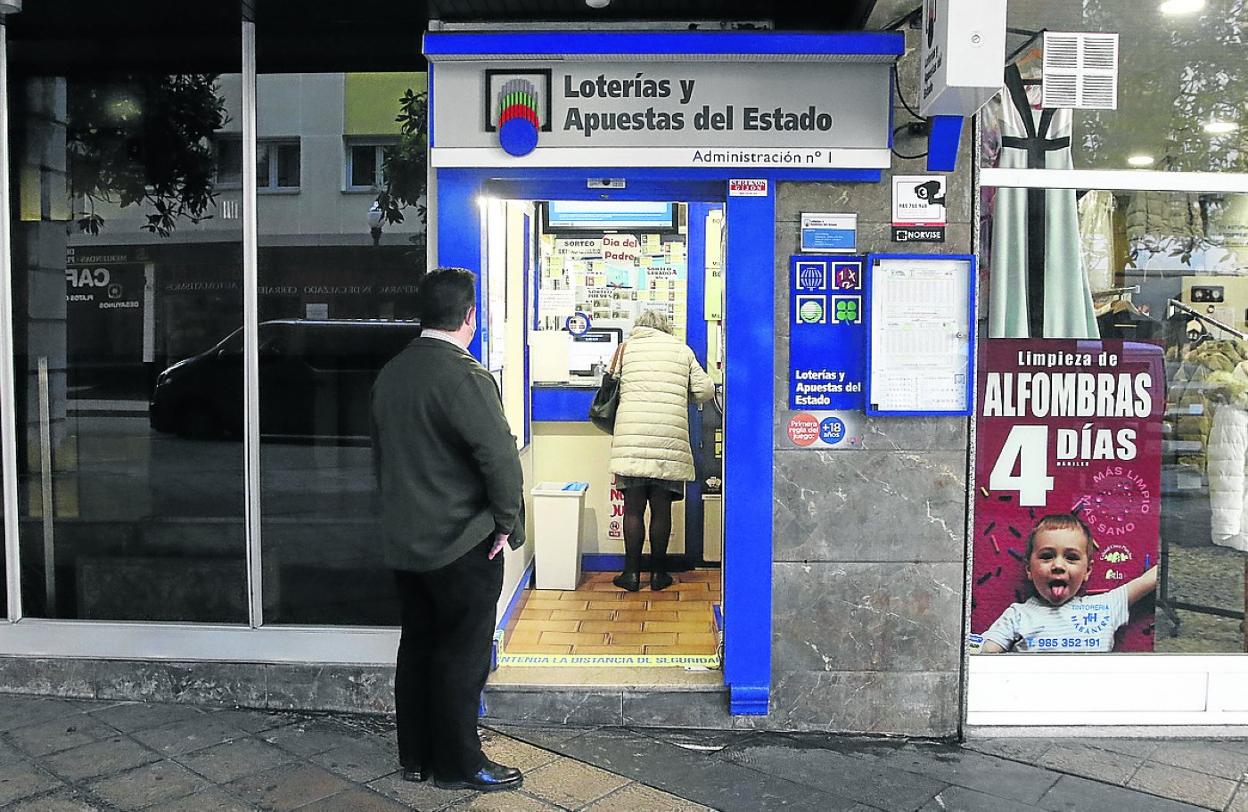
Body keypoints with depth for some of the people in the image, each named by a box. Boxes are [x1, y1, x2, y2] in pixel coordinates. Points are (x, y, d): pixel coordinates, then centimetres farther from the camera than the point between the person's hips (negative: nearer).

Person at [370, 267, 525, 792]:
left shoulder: (390, 374, 7)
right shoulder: (465, 376, -19)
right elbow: (500, 457, -23)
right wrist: (509, 524, -10)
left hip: (404, 542, 8)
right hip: (463, 544, -8)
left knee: (417, 646, 17)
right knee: (463, 655, 4)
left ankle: (415, 757, 27)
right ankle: (458, 764, 15)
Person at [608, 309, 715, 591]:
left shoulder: (625, 348, 10)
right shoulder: (682, 350, 12)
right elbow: (705, 390, 8)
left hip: (632, 440, 0)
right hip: (670, 441, 1)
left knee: (633, 509, 5)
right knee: (661, 509, 7)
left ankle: (632, 573, 10)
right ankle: (658, 573, 16)